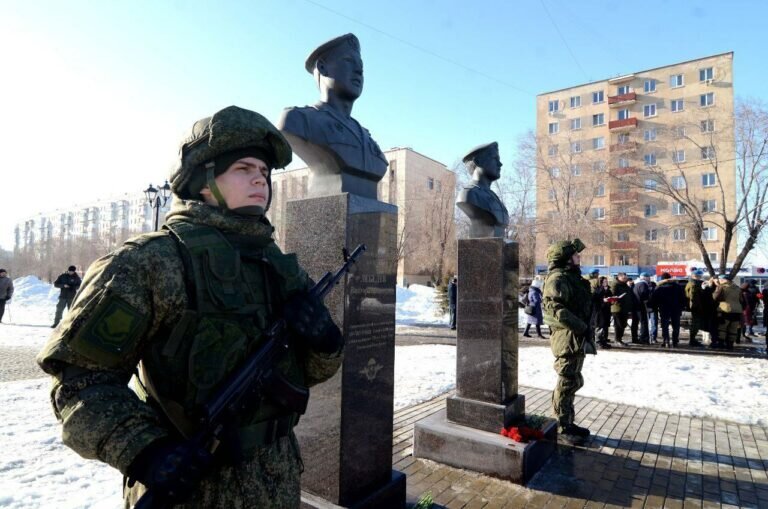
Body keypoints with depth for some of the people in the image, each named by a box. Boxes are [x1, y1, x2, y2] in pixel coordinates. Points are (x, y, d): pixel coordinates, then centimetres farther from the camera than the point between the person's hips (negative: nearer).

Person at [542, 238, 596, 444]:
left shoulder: (572, 277, 17)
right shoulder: (558, 278, -16)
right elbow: (554, 306, -29)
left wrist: (585, 331, 14)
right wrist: (580, 326, -22)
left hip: (578, 339, 10)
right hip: (568, 338, -10)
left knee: (573, 382, 18)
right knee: (566, 383, -1)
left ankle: (568, 422, 31)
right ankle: (563, 427, 11)